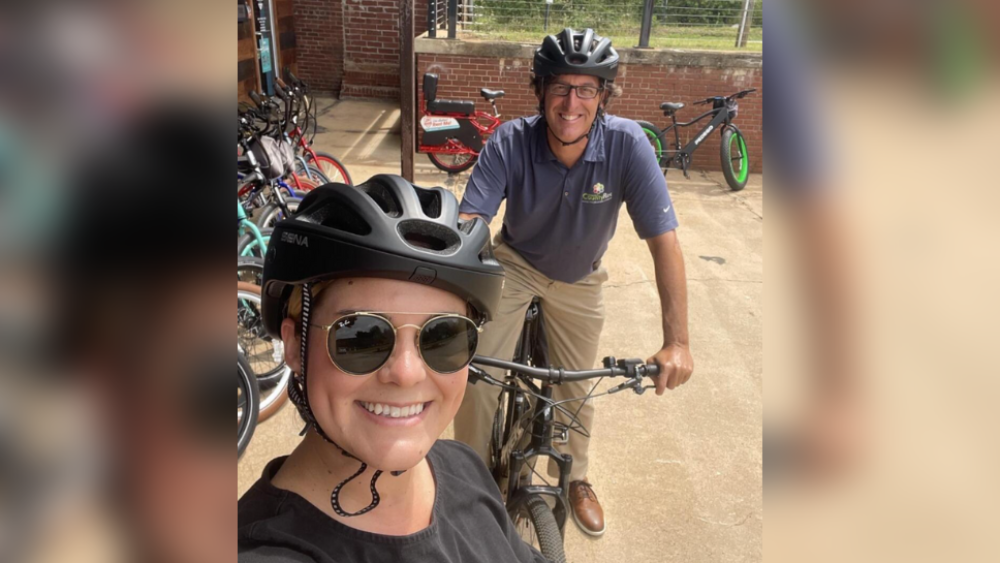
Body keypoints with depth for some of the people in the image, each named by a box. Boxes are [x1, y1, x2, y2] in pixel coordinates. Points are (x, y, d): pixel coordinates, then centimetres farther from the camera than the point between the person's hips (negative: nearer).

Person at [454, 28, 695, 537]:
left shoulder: (627, 143, -29)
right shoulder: (510, 142, -29)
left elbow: (663, 240, -31)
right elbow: (467, 225, -34)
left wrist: (677, 342, -38)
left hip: (578, 280, 1)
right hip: (514, 264, -1)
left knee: (577, 388, 11)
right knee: (478, 378, -11)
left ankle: (575, 479, 41)